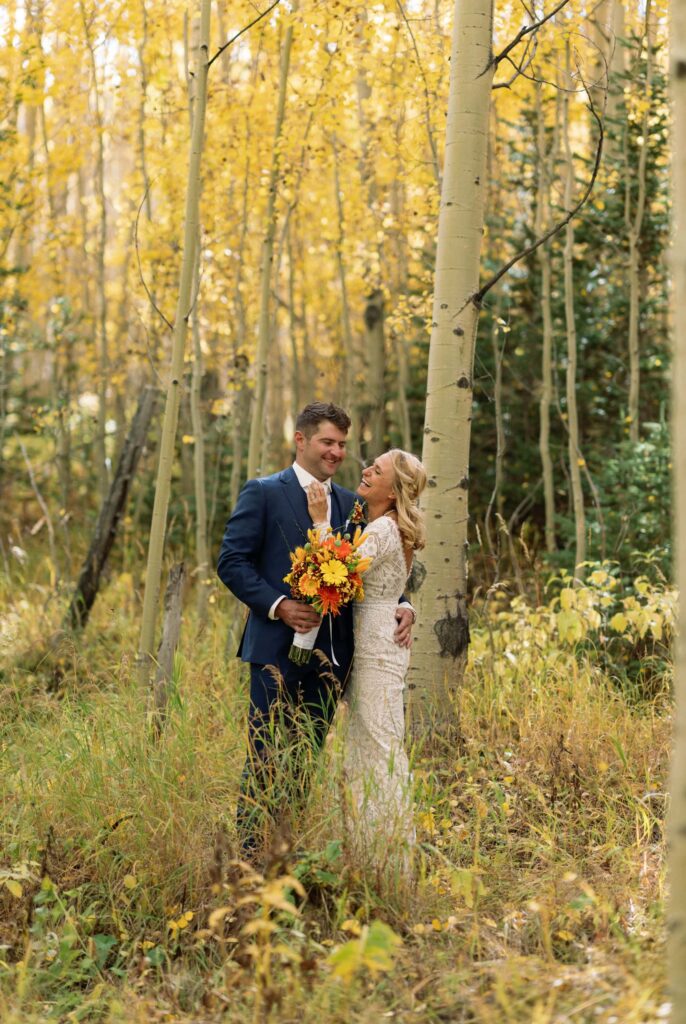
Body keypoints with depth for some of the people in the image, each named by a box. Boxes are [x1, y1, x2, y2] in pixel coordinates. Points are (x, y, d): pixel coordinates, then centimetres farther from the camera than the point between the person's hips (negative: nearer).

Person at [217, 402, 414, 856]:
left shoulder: (351, 504, 14)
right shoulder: (263, 493, -2)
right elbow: (232, 562, -6)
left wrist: (403, 606, -6)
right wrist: (278, 606, -18)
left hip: (331, 654, 5)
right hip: (279, 648, -5)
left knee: (306, 763, 11)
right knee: (266, 762, -2)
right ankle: (249, 853, 6)